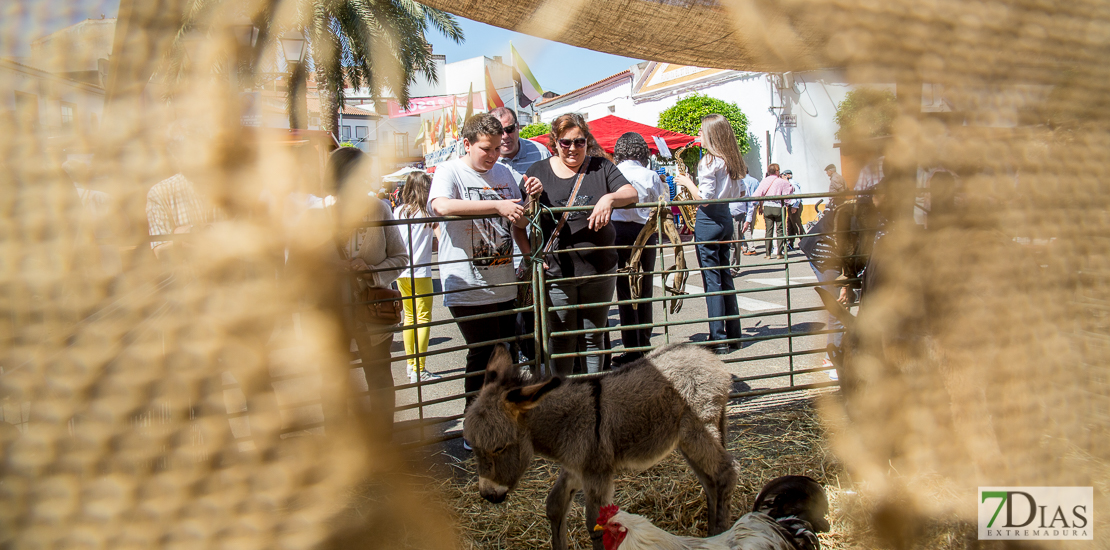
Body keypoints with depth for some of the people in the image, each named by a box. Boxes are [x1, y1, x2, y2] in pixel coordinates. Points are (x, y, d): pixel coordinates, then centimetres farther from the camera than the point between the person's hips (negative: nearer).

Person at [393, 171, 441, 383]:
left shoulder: (398, 211, 4)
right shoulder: (428, 212, -6)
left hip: (401, 273, 5)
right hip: (420, 272, -5)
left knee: (409, 317, 16)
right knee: (424, 319, -2)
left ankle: (410, 364, 22)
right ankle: (418, 370, -5)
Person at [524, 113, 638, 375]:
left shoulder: (601, 167, 5)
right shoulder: (538, 172, 2)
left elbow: (632, 193, -7)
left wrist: (610, 198, -28)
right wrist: (529, 254, -11)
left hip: (599, 270, 2)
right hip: (557, 272, -1)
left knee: (594, 338, 13)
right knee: (561, 341, 7)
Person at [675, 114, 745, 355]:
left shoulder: (709, 161, -15)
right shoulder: (731, 161, 10)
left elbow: (704, 198, -19)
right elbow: (740, 194, 16)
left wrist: (687, 181, -6)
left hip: (708, 220, -8)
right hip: (726, 218, 8)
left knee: (712, 280, -4)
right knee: (725, 276, 13)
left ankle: (719, 340, -1)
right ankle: (733, 335, 18)